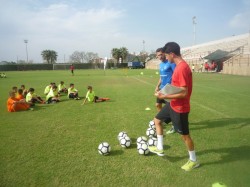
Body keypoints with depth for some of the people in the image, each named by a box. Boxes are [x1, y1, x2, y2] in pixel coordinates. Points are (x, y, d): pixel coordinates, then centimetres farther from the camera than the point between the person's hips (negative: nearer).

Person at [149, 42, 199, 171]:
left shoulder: (182, 68, -26)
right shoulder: (179, 66, 5)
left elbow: (184, 93, -28)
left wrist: (164, 96, -24)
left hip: (180, 108, -10)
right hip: (173, 104, 10)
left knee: (184, 134, 6)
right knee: (157, 120, 19)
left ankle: (193, 161, 28)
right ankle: (160, 148, 31)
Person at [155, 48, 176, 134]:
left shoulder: (171, 63, -13)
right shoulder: (160, 64, 12)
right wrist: (157, 86, 12)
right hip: (162, 88, 8)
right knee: (158, 105, 14)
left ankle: (174, 126, 15)